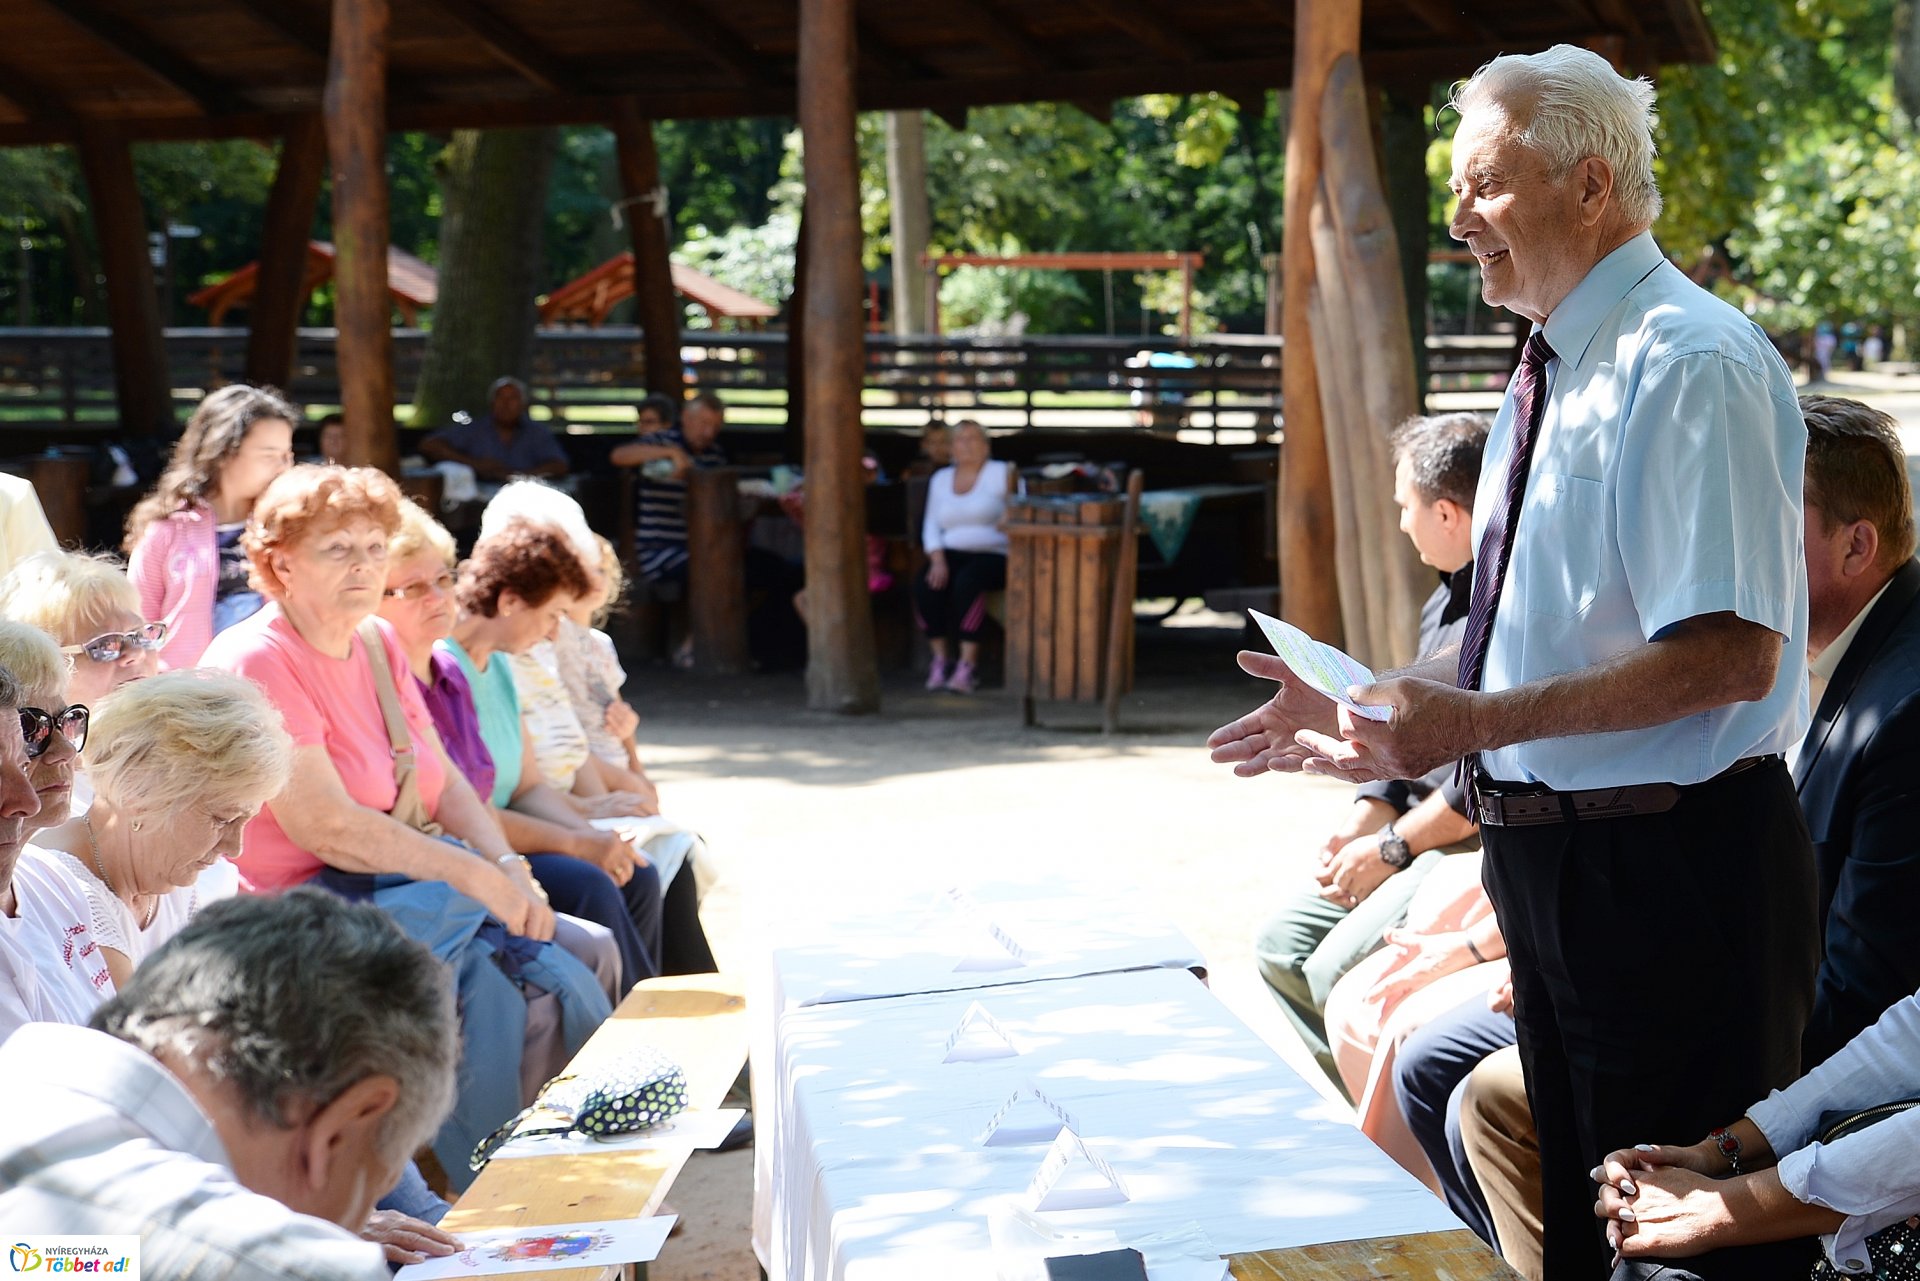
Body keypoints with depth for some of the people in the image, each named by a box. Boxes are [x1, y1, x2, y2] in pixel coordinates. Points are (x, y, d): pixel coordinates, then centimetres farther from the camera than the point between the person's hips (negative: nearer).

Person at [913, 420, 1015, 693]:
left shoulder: (1001, 473, 5)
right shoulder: (941, 479, 18)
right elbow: (931, 525, 11)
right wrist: (938, 560, -6)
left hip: (992, 555, -4)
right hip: (951, 555, 4)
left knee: (967, 582, -37)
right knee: (924, 586, -28)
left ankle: (968, 664, -32)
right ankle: (941, 659, -17)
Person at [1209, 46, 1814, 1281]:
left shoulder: (1690, 365, -16)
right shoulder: (1551, 377, 14)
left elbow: (1731, 655, -25)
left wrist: (1480, 722, -25)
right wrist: (1375, 710, 10)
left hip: (1669, 867, -9)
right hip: (1551, 857, 10)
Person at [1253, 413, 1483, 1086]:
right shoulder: (1446, 599, 16)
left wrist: (1392, 846, -15)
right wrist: (1357, 830, 6)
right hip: (1426, 837, 11)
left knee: (1341, 970, -20)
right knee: (1283, 947, 5)